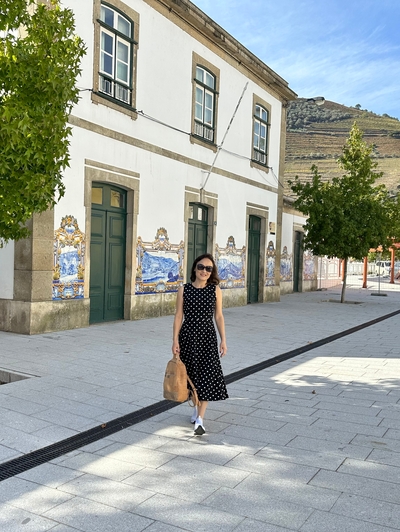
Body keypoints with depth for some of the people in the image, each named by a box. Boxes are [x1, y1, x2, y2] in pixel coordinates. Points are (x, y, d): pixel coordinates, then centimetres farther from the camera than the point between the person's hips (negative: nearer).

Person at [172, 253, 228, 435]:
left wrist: (223, 340, 1)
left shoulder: (215, 290, -1)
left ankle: (200, 419, -4)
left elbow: (218, 316, 3)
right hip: (188, 336, 1)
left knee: (207, 375, -7)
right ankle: (197, 407, 35)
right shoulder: (184, 289, -2)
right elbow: (178, 316, -1)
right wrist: (175, 340, -6)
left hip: (207, 336, 0)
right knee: (191, 374, 12)